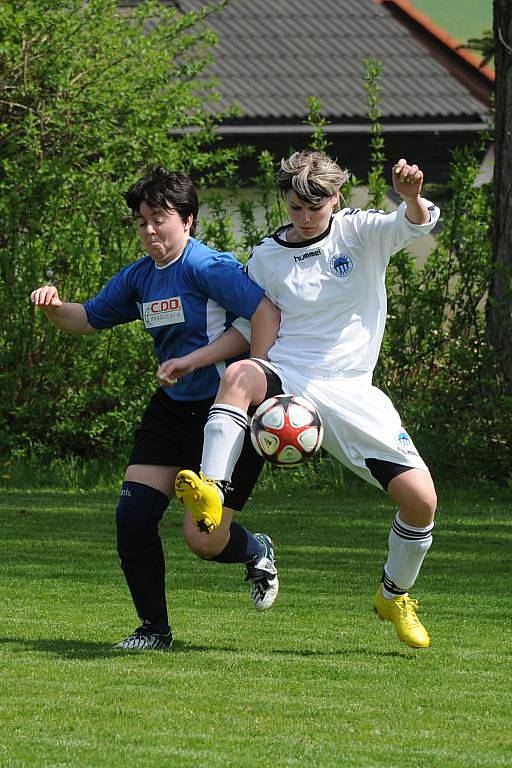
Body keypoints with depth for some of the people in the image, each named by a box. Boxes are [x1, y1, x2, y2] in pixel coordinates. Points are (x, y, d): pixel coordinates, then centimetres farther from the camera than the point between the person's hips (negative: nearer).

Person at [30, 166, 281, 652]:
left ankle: (257, 553, 28)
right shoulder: (140, 277, 9)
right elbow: (88, 320, 20)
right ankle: (153, 629, 12)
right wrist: (54, 306, -2)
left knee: (203, 539, -9)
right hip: (171, 410, 8)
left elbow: (267, 312, -25)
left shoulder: (208, 267, -17)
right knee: (132, 516, -3)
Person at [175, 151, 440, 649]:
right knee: (240, 374, -38)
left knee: (421, 500, -9)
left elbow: (417, 224, -15)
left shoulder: (361, 234, 3)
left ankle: (395, 595, 19)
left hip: (350, 392, 1)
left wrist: (412, 198, -38)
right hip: (286, 378, 0)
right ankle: (211, 490, -50)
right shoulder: (266, 258, 7)